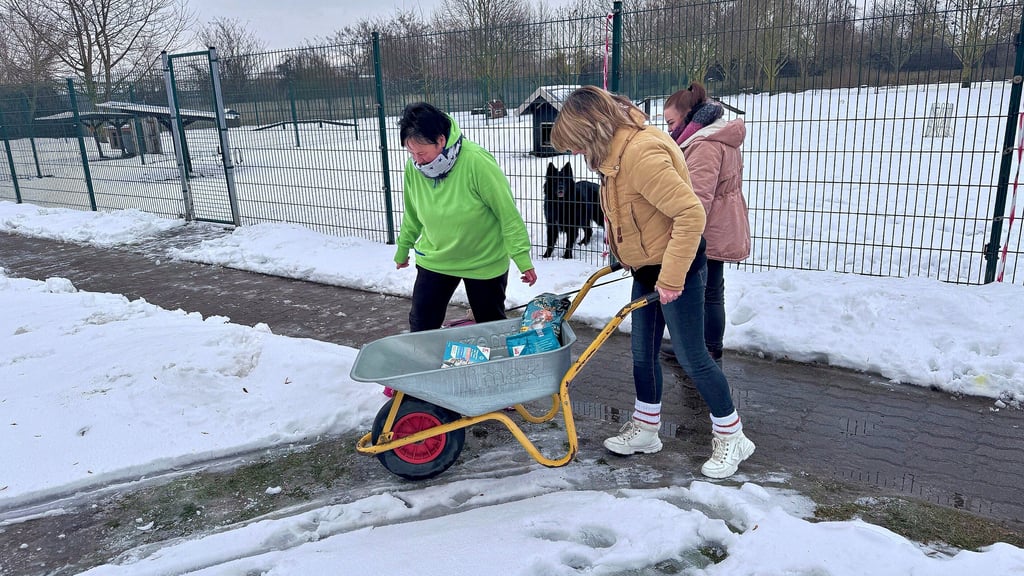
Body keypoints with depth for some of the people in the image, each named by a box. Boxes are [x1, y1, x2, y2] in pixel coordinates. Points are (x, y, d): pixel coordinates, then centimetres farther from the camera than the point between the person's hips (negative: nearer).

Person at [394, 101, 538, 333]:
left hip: (485, 261, -3)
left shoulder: (477, 161, -27)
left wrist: (522, 258, -21)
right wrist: (403, 249, 17)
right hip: (434, 260, 3)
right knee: (421, 325, 4)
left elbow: (508, 213, -21)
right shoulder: (414, 166, -11)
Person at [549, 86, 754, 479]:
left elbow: (691, 214, -31)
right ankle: (645, 429, 32)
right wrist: (624, 256, 12)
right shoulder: (619, 150, 3)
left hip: (677, 268, -9)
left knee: (691, 356, 2)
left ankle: (731, 437, 21)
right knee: (643, 352, 16)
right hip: (646, 268, 9)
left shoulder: (642, 153, -28)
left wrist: (672, 277, -28)